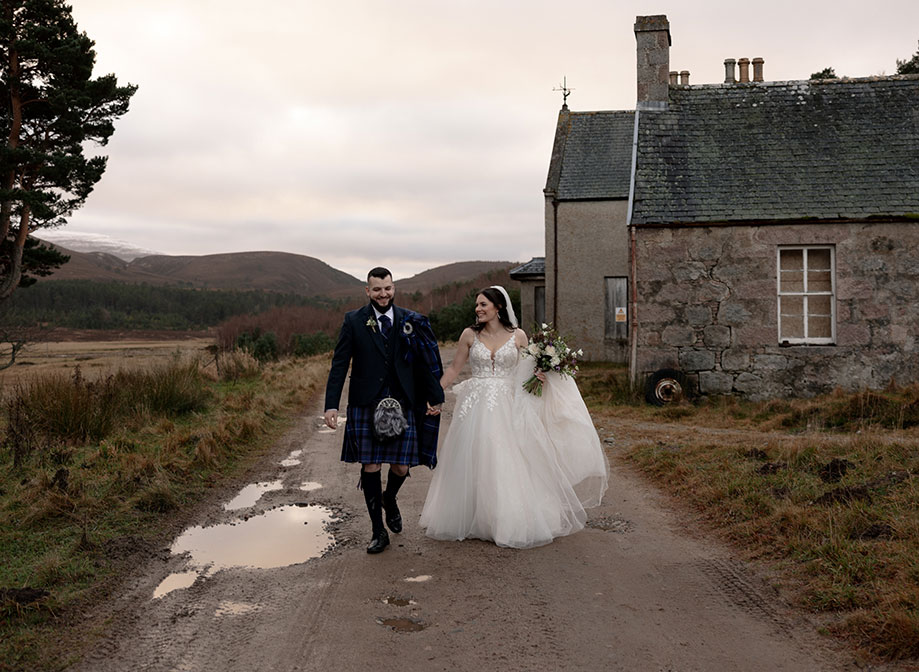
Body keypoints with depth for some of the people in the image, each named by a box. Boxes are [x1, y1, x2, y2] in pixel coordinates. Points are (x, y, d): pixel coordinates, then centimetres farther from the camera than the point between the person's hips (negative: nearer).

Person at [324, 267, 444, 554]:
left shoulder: (410, 321, 4)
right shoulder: (353, 321, 0)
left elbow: (423, 362, 9)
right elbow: (339, 365, -1)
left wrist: (434, 396, 8)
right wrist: (331, 404, -8)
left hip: (402, 404, 1)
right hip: (366, 404, -1)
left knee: (401, 467, 4)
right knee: (370, 467, 2)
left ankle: (389, 499, 40)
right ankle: (378, 532, 18)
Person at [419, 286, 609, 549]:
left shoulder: (518, 336, 3)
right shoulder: (470, 335, 4)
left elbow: (530, 368, 12)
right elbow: (454, 369, 9)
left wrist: (542, 374, -9)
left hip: (507, 408, -1)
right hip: (476, 406, 1)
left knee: (508, 465, 0)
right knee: (474, 465, 3)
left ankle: (513, 521, 13)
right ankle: (472, 521, 17)